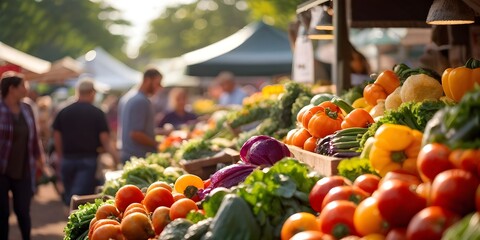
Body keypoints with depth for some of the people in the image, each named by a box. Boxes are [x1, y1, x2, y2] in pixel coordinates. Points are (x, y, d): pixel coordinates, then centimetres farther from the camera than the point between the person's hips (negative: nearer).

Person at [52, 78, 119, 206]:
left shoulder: (63, 112, 5)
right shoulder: (98, 114, -3)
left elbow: (57, 137, 7)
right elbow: (105, 141, -7)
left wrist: (61, 158, 16)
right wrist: (116, 159, -1)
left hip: (67, 159, 3)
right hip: (88, 159, -3)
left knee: (69, 194, 14)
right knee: (81, 195, -6)